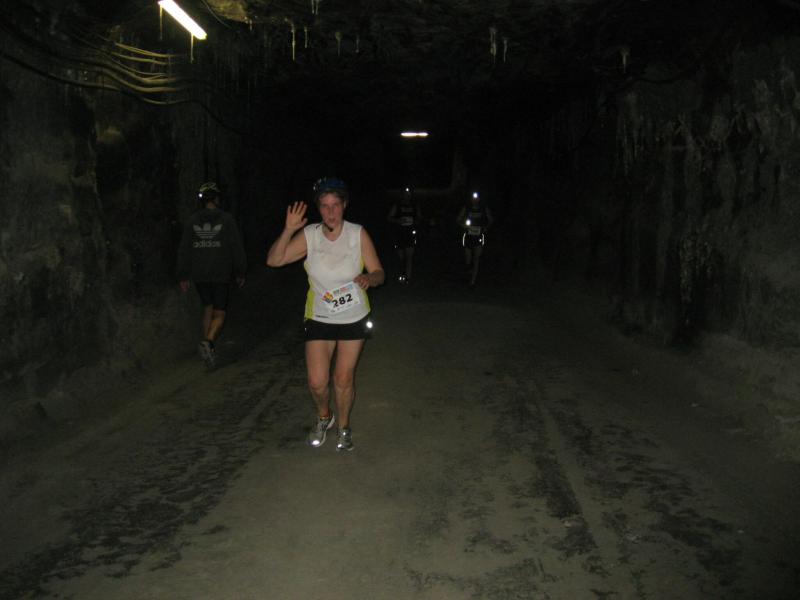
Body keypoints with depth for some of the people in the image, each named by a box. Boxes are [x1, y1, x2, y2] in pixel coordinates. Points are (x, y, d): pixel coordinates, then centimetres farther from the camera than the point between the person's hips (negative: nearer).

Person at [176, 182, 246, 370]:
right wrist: (240, 272, 5)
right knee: (219, 314, 2)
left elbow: (184, 250, 4)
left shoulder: (193, 220, 3)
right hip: (221, 275, -3)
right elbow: (237, 248, -5)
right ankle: (208, 342, -23)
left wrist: (183, 276, 11)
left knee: (208, 308, 20)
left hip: (199, 275, 3)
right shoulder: (226, 219, -6)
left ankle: (208, 348, 19)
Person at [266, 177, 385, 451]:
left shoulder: (358, 235, -11)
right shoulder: (309, 235, -10)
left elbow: (379, 273, -8)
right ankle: (323, 417, 32)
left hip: (354, 318, 0)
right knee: (317, 382, -2)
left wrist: (368, 278, -31)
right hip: (319, 318, 0)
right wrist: (288, 230, -30)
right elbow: (273, 260, -16)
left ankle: (344, 427, 34)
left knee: (344, 379, 8)